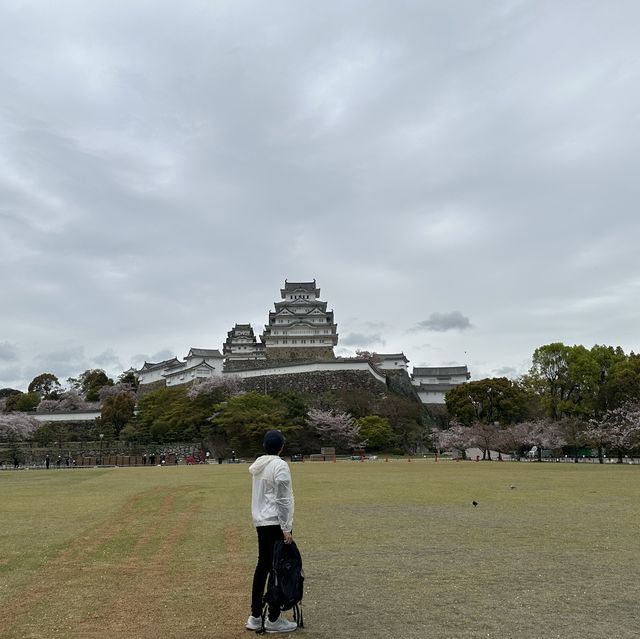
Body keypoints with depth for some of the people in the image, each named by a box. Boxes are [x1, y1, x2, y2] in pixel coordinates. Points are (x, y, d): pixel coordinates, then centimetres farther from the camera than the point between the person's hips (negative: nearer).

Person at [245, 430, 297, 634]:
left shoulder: (258, 465, 8)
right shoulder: (280, 466, -15)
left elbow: (259, 495, 12)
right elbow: (283, 500, -17)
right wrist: (287, 528, -14)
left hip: (261, 522, 8)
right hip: (276, 523, -8)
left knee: (262, 566, 14)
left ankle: (255, 616, 20)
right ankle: (273, 619, 6)